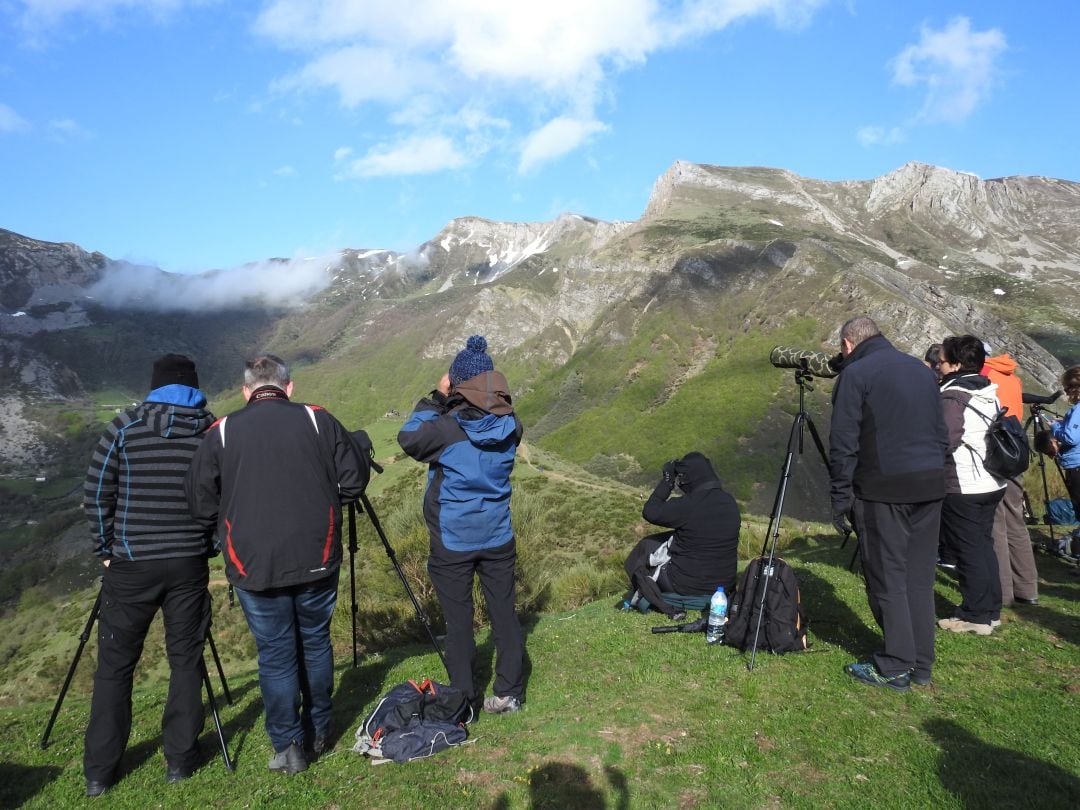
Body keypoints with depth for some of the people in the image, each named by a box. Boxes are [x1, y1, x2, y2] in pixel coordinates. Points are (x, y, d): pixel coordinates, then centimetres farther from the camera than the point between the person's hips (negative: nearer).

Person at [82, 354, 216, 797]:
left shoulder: (124, 426, -3)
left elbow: (96, 495, -2)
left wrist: (106, 550, 9)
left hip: (131, 564, 0)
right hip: (189, 562, 1)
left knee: (114, 665, 11)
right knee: (186, 660, 11)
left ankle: (99, 772, 18)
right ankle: (180, 759, 18)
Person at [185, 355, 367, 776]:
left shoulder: (222, 432, -1)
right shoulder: (317, 420, -2)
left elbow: (200, 503, 2)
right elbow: (354, 480, -1)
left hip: (254, 566, -1)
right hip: (316, 560, 1)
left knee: (275, 654, 10)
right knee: (316, 643, 18)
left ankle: (288, 748, 18)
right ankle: (319, 731, 32)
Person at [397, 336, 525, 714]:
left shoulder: (446, 428, -18)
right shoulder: (510, 425, -6)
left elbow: (408, 439, -1)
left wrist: (436, 398, 0)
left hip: (452, 541, -3)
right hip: (498, 537, 4)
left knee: (458, 622, 8)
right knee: (504, 613, 13)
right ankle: (509, 693, 25)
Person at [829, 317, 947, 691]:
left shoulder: (855, 373, -6)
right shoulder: (923, 370, 15)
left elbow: (843, 445, -10)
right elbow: (940, 433, 17)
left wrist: (840, 499, -5)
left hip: (885, 491, -7)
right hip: (930, 487, 7)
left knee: (887, 578, 2)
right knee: (919, 578, 13)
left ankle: (895, 668, 8)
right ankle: (921, 665, 20)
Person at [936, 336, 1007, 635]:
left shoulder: (953, 396, -15)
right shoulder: (989, 392, 10)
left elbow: (946, 440, -23)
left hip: (962, 487, -8)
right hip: (992, 483, 9)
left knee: (968, 551, 0)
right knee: (984, 545, 16)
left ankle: (975, 616, 7)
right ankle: (991, 610, 23)